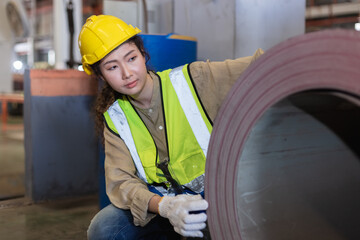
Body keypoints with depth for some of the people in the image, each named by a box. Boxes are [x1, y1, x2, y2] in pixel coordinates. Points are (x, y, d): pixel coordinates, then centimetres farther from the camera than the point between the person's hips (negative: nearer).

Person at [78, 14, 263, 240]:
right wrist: (164, 207, -32)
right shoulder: (115, 118, 1)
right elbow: (120, 181, -11)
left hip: (216, 195, -2)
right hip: (162, 202, 3)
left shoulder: (193, 80, -7)